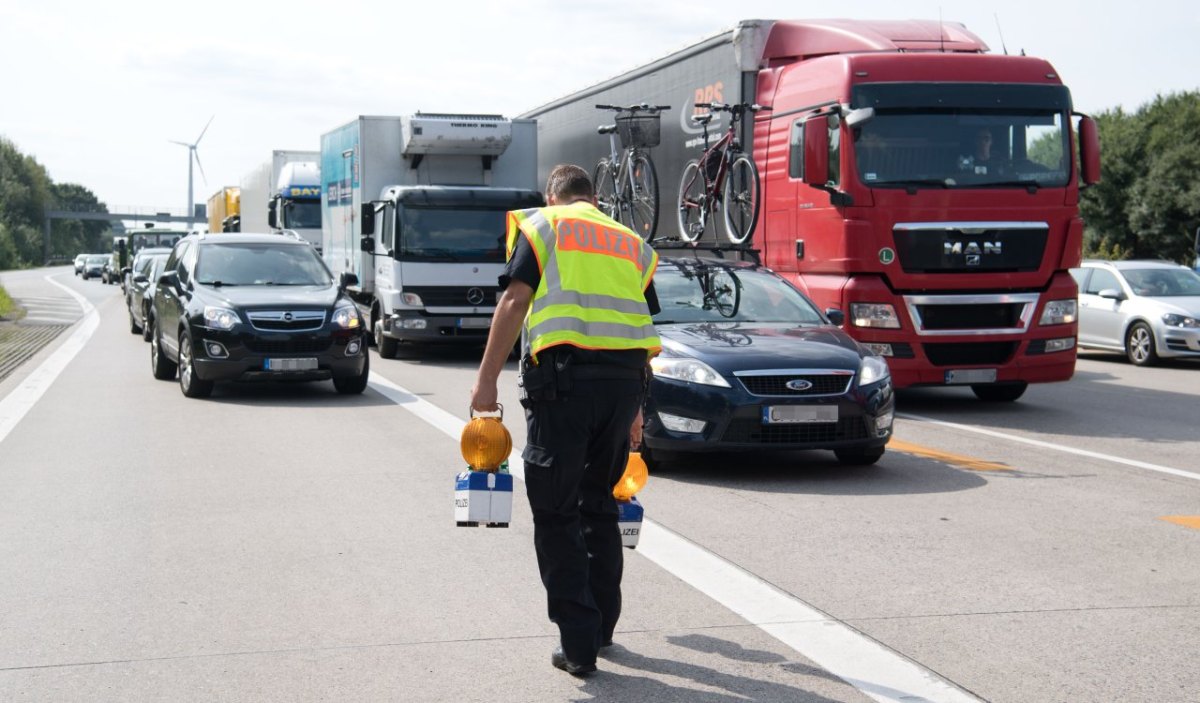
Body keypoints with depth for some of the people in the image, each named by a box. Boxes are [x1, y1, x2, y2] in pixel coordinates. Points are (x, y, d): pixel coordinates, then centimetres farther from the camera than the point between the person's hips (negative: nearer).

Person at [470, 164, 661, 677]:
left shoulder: (541, 225, 10)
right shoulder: (632, 242, 23)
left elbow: (515, 301, -3)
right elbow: (644, 324, 19)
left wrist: (486, 380, -4)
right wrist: (634, 411, 25)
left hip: (564, 374, -5)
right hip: (625, 378, 5)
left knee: (556, 514, 1)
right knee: (600, 506, 20)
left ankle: (578, 643, -2)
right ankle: (601, 625, 28)